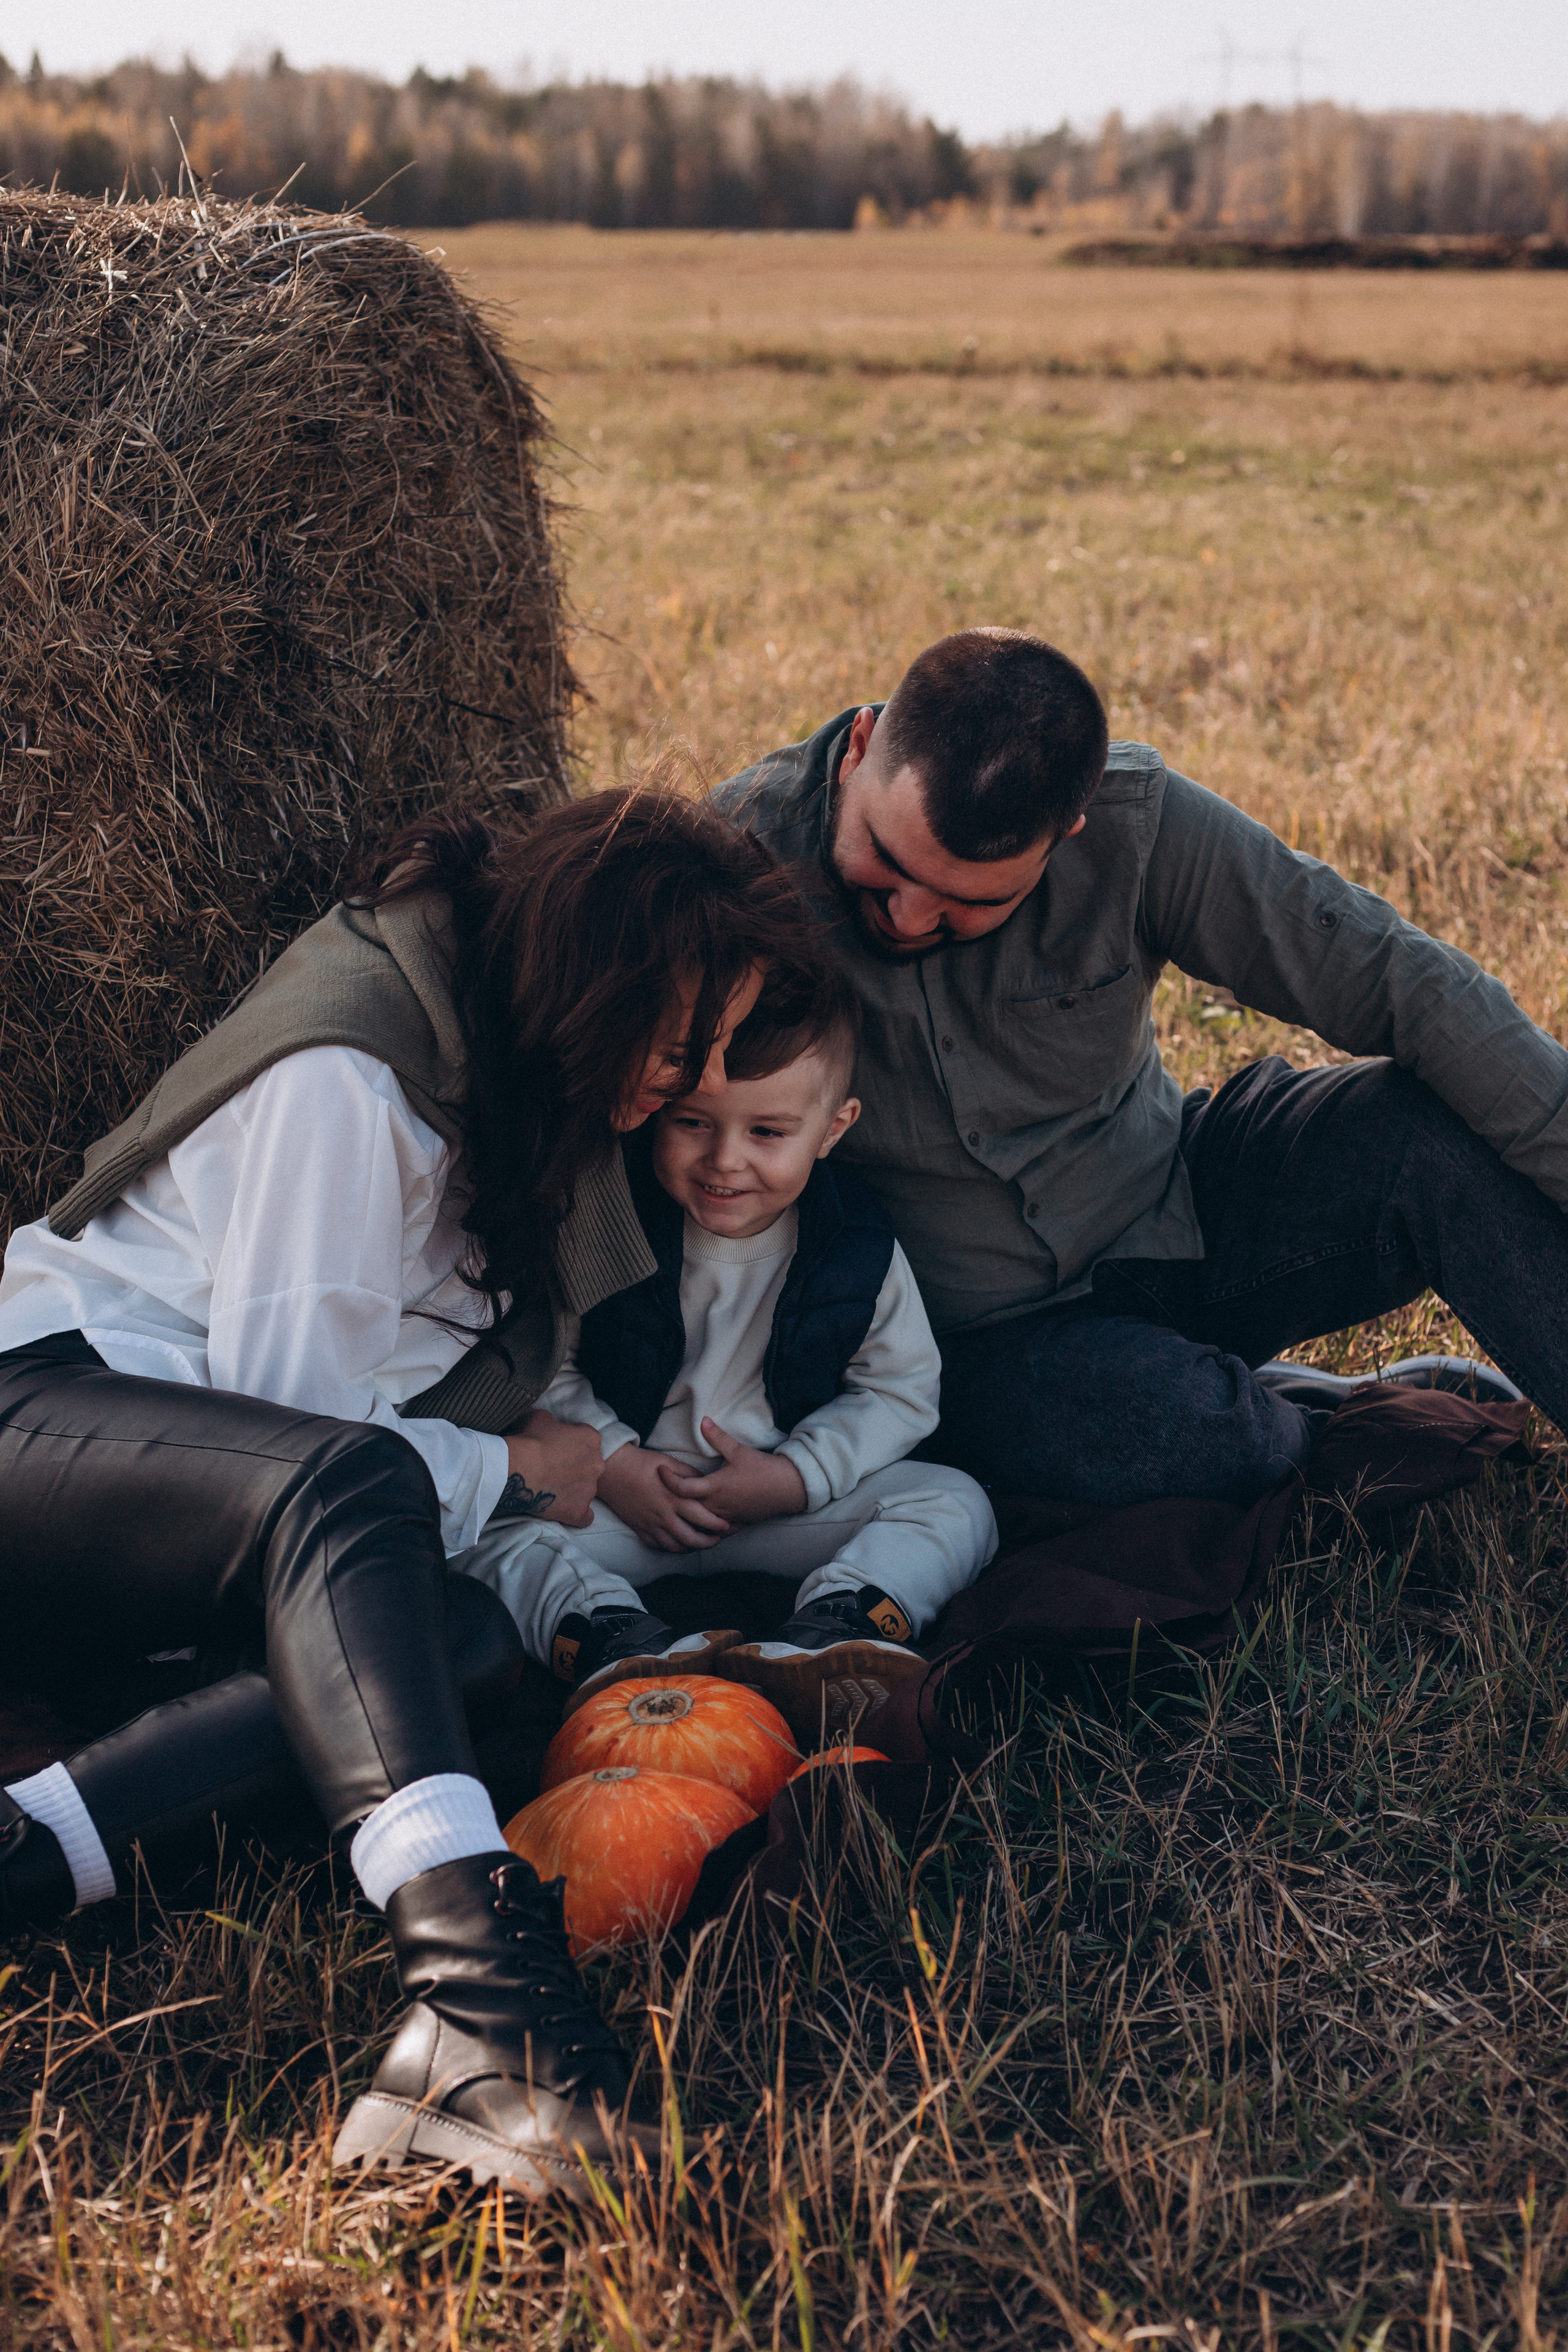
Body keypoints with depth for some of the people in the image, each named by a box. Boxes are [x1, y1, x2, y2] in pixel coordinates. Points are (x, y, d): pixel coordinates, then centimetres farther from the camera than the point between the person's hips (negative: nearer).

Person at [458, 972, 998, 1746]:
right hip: (622, 1501, -1)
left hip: (789, 1503, 1)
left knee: (956, 1505, -18)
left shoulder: (856, 1245, -8)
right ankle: (610, 1640, -47)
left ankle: (830, 1630, -43)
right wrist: (610, 1464, -17)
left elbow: (900, 1389, -1)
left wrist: (793, 1477, -14)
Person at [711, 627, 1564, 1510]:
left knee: (1439, 1142, -23)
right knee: (1174, 1425, -33)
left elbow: (1395, 977, -14)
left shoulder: (1134, 821, -17)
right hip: (987, 1335, -2)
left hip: (1177, 1212, 2)